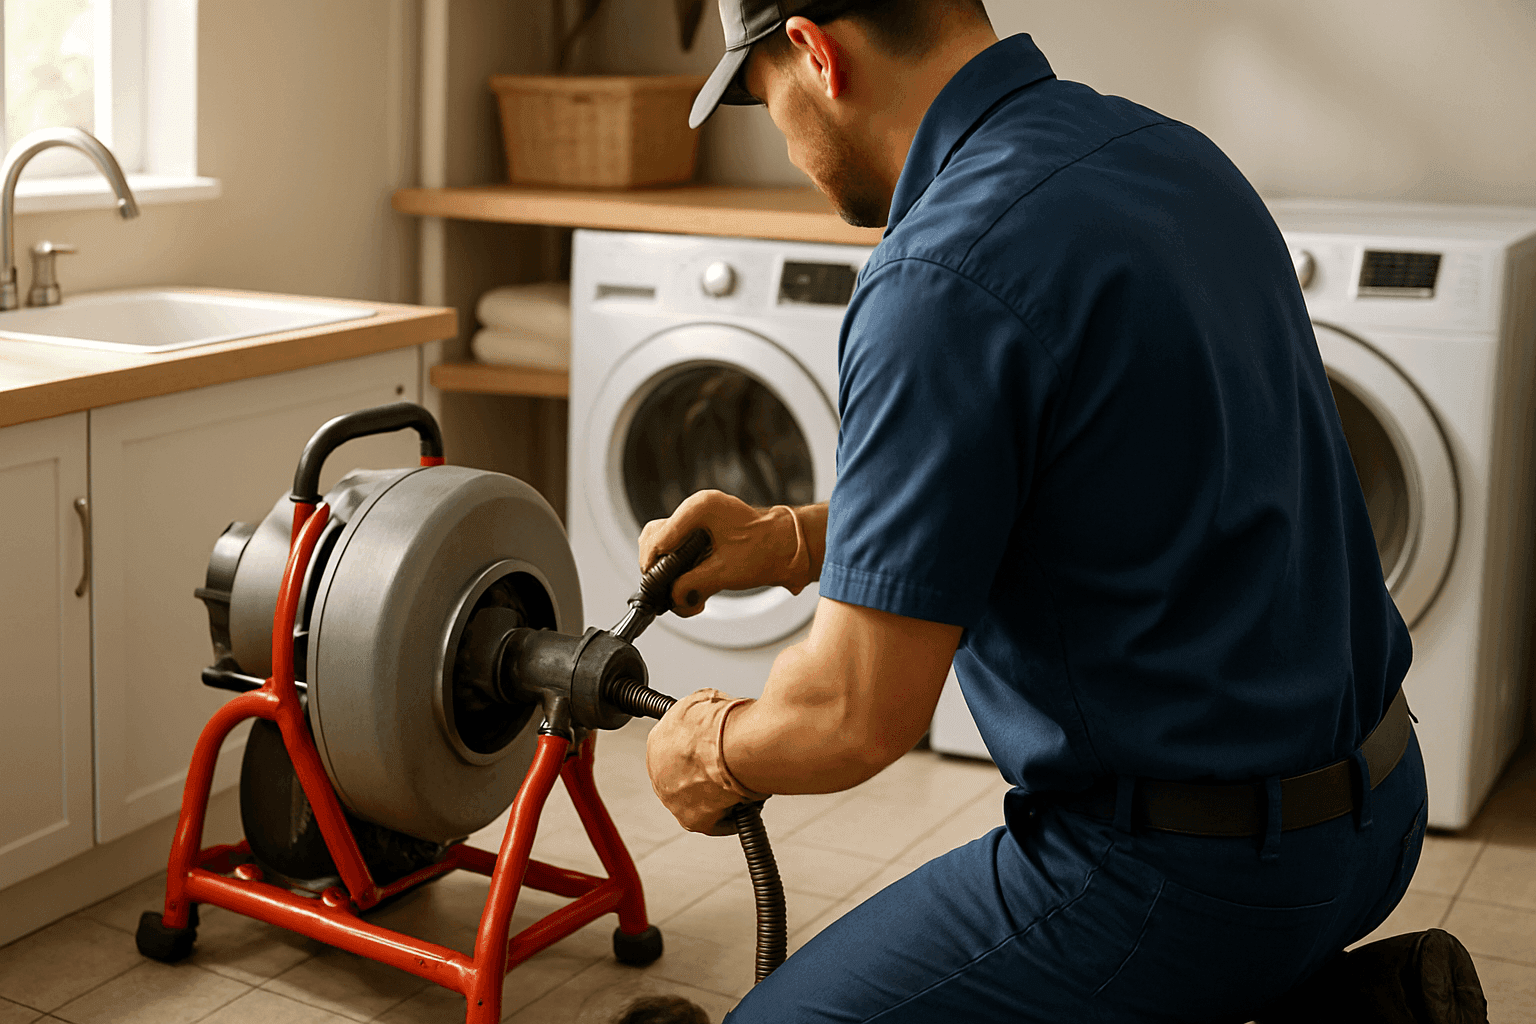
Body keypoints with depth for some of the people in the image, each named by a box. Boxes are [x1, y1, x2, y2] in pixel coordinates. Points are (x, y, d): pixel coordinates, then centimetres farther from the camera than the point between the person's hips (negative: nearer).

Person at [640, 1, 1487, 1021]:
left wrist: (714, 749, -1)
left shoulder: (943, 283, -25)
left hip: (1186, 870, -9)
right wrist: (792, 538, 13)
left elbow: (859, 715, -22)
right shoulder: (1165, 149, 5)